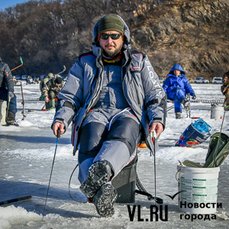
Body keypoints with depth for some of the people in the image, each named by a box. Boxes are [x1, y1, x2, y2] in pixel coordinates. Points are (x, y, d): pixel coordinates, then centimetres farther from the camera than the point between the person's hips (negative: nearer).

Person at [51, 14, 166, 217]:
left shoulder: (139, 62, 19)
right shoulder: (85, 63, 20)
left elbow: (155, 95, 18)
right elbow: (69, 96, 20)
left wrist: (157, 118, -2)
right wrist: (61, 119, 1)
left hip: (127, 114, -1)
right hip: (95, 113, 1)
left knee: (123, 134, -39)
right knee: (91, 141, -35)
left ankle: (100, 172, -66)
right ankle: (101, 193, -55)